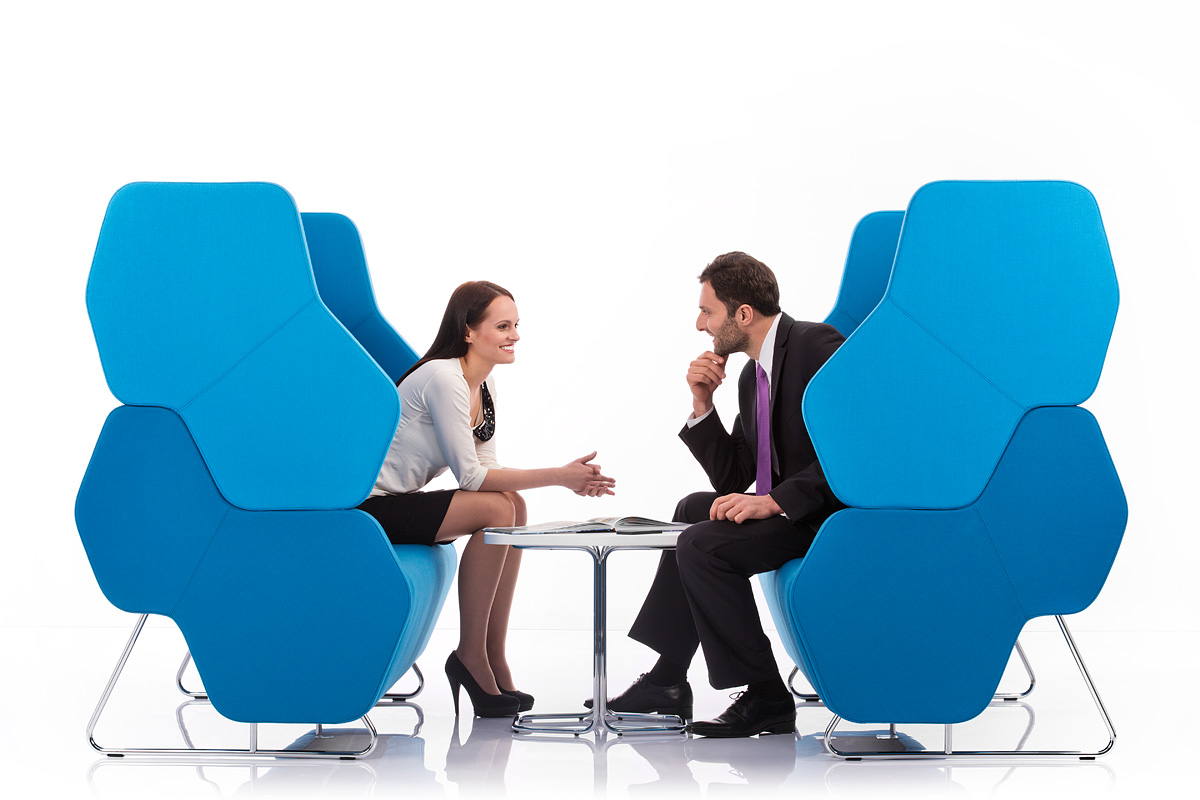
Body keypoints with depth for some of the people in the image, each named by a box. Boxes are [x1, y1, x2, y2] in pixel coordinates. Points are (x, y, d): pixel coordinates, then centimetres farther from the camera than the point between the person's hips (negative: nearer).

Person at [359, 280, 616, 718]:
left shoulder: (484, 384, 9)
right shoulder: (444, 378, -20)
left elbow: (485, 470, 5)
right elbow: (471, 476, -22)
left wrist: (570, 479, -9)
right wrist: (558, 476, -20)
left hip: (398, 502, 9)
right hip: (365, 509, -9)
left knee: (511, 505, -5)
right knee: (496, 510, -21)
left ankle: (494, 662, -3)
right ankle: (470, 656, -10)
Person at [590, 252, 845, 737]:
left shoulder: (817, 345, -13)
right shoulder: (752, 376, 16)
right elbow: (731, 480, 15)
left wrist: (776, 500, -27)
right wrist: (702, 405, 5)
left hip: (836, 513, -11)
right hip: (789, 511, 11)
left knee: (703, 545, -20)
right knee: (694, 510, 22)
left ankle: (766, 699, -12)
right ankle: (666, 682, 22)